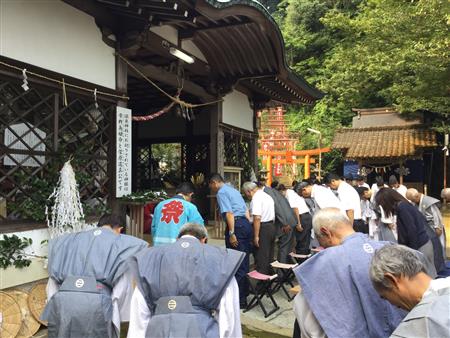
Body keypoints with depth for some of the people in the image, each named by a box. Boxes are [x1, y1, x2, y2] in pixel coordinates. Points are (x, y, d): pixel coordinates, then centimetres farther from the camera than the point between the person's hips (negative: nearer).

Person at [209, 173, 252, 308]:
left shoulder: (221, 192, -4)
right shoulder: (233, 190, 23)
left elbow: (229, 213, -16)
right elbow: (246, 210, 20)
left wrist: (231, 234, -19)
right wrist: (247, 226, 19)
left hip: (236, 225, -9)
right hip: (246, 224, 9)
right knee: (244, 261, 18)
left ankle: (240, 301, 5)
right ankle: (244, 292, 31)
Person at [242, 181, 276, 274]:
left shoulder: (256, 198, -14)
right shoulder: (268, 196, 16)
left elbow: (257, 218, -22)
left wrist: (256, 236, -20)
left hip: (263, 228, -9)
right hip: (272, 227, 9)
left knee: (261, 258, -2)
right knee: (269, 256, 16)